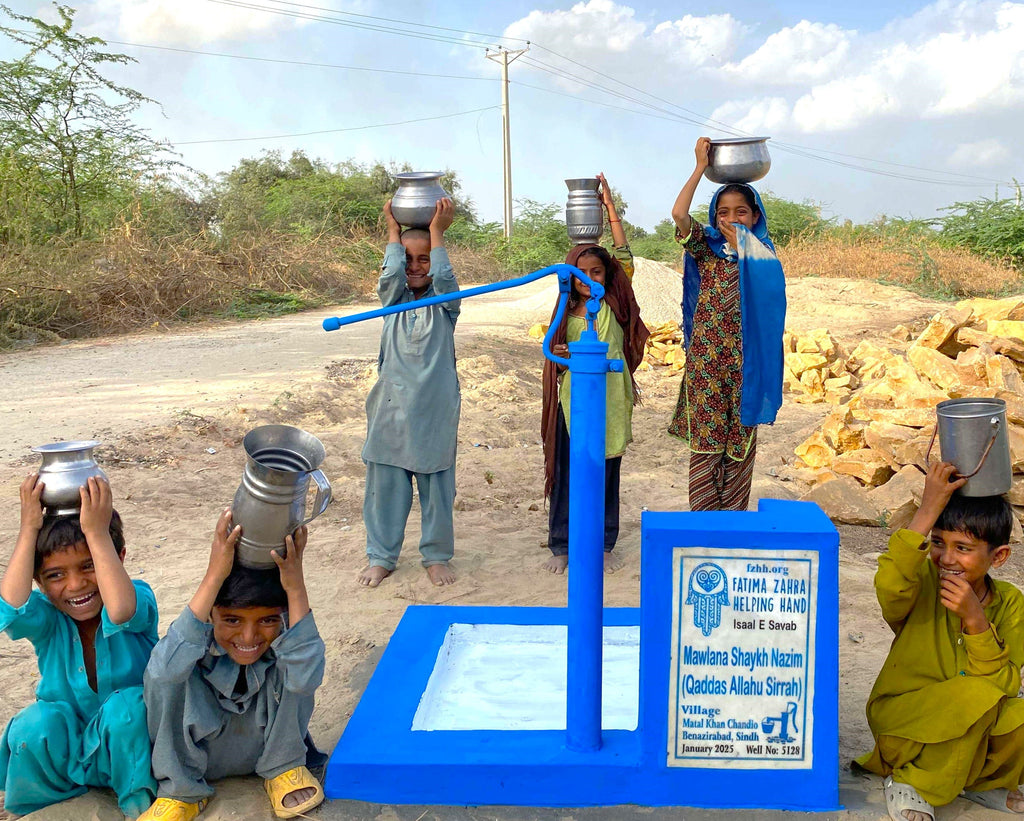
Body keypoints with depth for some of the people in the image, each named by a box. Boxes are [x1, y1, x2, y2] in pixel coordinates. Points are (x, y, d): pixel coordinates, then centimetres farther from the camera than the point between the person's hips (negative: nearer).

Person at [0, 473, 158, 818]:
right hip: (63, 748, 3)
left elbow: (120, 612, -43)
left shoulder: (139, 599, -18)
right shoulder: (45, 618, -10)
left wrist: (97, 532, -41)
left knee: (129, 704, -32)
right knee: (35, 725, -27)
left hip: (128, 739, -2)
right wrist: (29, 530, -31)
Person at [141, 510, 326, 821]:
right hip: (196, 750, 0)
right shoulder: (199, 633, -28)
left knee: (292, 667, -27)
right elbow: (165, 668, -51)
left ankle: (284, 768, -5)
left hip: (265, 745, 0)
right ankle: (181, 790, -9)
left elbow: (306, 679, -46)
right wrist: (214, 577, -55)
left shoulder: (284, 632, -25)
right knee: (167, 677, -29)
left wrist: (296, 588, -51)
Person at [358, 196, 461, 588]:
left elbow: (443, 277, -16)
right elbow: (390, 274, -12)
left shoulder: (445, 304, 4)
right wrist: (394, 231, -4)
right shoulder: (393, 300, 8)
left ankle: (436, 555, 23)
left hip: (435, 411, -1)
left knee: (436, 485, 7)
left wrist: (437, 231, -10)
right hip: (391, 407, 1)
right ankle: (381, 556, 21)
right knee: (385, 485, 7)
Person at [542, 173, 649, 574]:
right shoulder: (567, 311, 6)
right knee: (566, 474, 6)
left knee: (606, 475, 9)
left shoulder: (615, 303, 1)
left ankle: (603, 545, 23)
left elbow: (624, 254, -7)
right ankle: (561, 545, 19)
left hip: (610, 401, -1)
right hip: (574, 401, 1)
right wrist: (559, 356, -14)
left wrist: (609, 205, -9)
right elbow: (556, 359, 11)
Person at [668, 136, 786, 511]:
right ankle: (702, 517, 8)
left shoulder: (763, 255, 7)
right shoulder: (705, 248, 3)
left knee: (740, 440, 6)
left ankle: (734, 516, 17)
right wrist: (700, 167, -11)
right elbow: (679, 213, -15)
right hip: (706, 358, -1)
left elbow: (768, 308, -10)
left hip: (745, 360, 1)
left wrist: (742, 247, -11)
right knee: (705, 439, 0)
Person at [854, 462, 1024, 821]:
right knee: (976, 695, -30)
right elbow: (889, 588, -40)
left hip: (973, 733, 4)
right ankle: (910, 785, -9)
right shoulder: (924, 583, -14)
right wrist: (927, 512, -39)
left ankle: (984, 781, 7)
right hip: (900, 720, -4)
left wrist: (975, 620, -29)